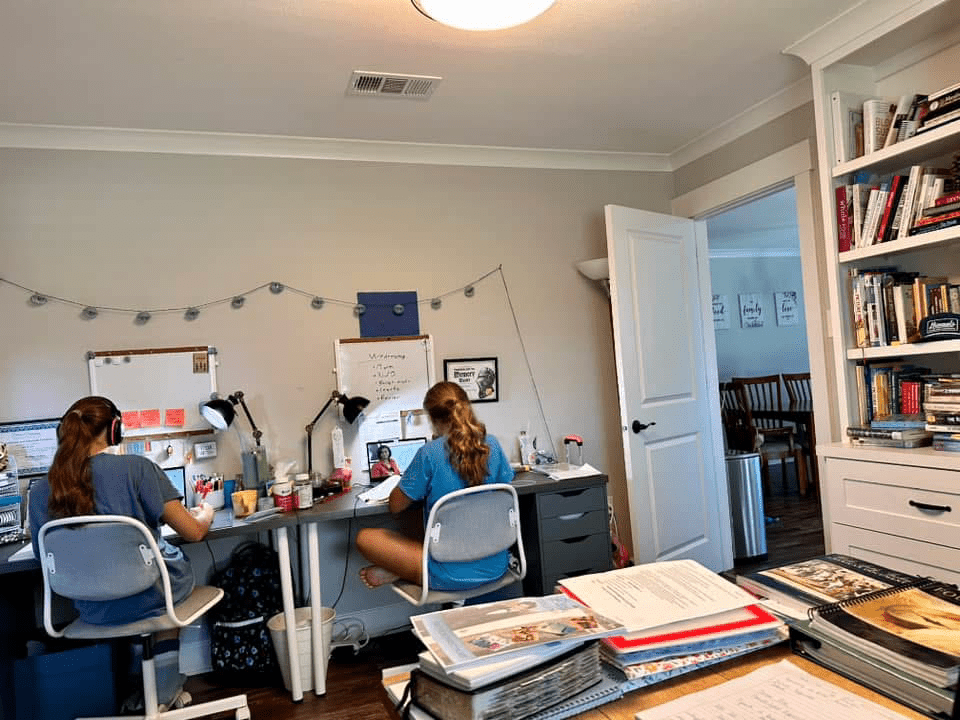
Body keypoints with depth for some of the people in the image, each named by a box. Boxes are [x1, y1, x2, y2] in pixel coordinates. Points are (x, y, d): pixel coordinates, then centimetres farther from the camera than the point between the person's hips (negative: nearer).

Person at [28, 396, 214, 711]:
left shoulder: (40, 491, -7)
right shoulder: (137, 467, -18)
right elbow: (193, 532, -14)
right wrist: (205, 514, 9)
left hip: (94, 611, 4)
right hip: (150, 595, -4)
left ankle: (162, 694, 39)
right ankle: (165, 692, 37)